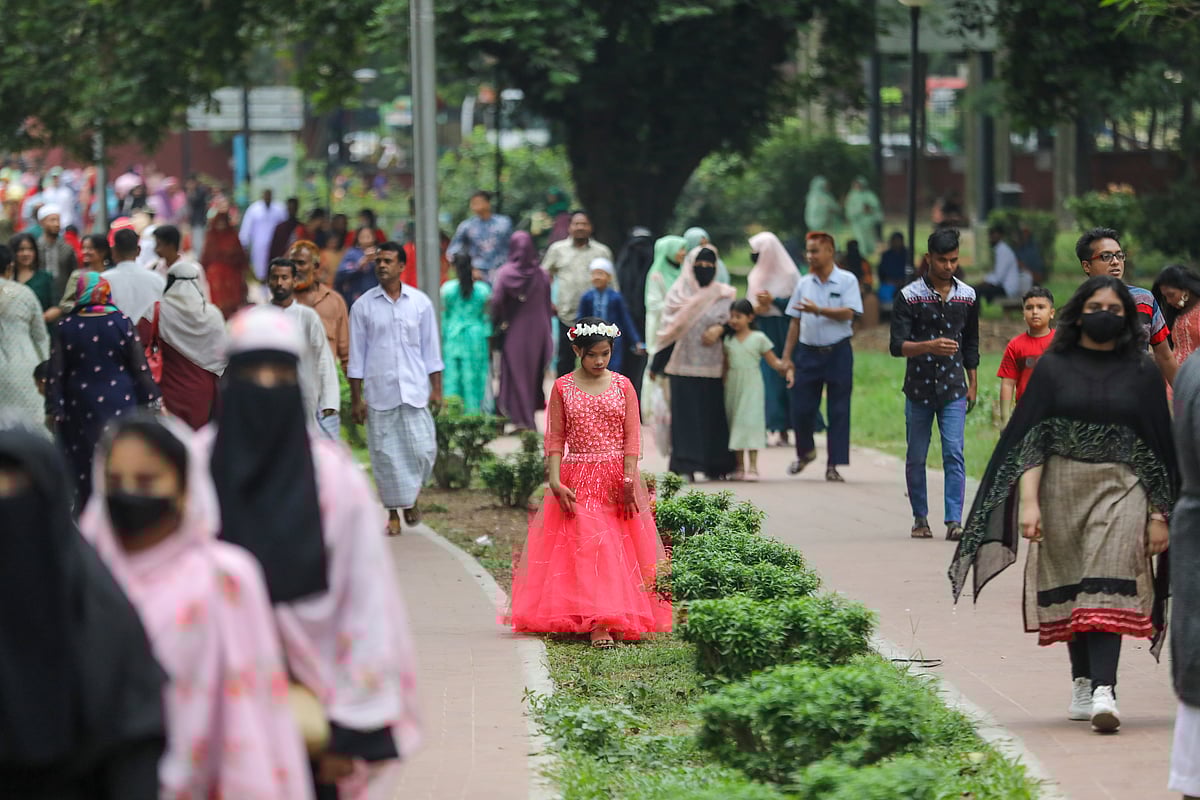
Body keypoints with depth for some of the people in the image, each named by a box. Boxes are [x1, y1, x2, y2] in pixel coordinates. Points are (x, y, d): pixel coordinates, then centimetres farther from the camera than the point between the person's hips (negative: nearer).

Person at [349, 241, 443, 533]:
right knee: (386, 455, 0)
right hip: (379, 393, 0)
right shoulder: (363, 307, 2)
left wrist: (436, 388, 3)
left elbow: (431, 349, 9)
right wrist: (356, 398, 0)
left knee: (422, 450, -4)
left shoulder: (420, 302, 5)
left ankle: (412, 498, 21)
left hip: (414, 391, 0)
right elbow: (356, 356, 4)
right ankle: (394, 511, 11)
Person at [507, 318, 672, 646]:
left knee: (619, 550, 1)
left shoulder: (622, 386, 4)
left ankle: (619, 618, 11)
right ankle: (598, 624, -18)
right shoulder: (563, 388, 2)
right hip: (577, 480, -1)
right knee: (587, 548, -12)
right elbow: (555, 438, 1)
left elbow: (632, 436, 1)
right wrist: (555, 481, -10)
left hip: (616, 479, 2)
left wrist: (629, 480, -8)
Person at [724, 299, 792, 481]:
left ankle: (752, 466, -12)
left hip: (752, 386, -4)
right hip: (733, 387, 4)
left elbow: (773, 361, 1)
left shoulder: (759, 338, 0)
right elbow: (725, 365, 14)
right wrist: (723, 385, 12)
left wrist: (784, 368, -17)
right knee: (735, 423, 5)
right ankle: (740, 466, 13)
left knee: (751, 422, -11)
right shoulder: (728, 340, 9)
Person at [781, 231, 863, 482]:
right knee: (801, 408, 2)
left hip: (837, 351, -3)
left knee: (838, 411, -2)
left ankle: (833, 466, 3)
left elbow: (848, 313, -14)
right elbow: (795, 321, 12)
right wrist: (786, 357, 8)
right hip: (808, 353, 3)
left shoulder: (847, 281, -1)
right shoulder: (804, 283, 10)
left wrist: (818, 310, -24)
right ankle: (805, 452, 27)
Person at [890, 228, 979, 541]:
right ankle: (920, 518, 20)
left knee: (954, 455, -10)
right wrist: (929, 346, -31)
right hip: (918, 387, -1)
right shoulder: (909, 296, -6)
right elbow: (897, 346, -13)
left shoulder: (967, 296, 5)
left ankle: (954, 521, -14)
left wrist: (972, 384, 17)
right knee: (916, 458, 7)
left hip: (953, 388, 1)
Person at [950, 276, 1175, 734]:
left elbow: (1160, 445, 8)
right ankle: (1082, 685, 18)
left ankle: (1104, 692, -24)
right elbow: (1031, 438, 1)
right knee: (1069, 588, 5)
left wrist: (1160, 515, 4)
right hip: (1062, 488, 1)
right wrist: (1028, 501, -10)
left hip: (1121, 489, -1)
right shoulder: (1053, 368, 4)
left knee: (1107, 588, -14)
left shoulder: (1142, 373, 5)